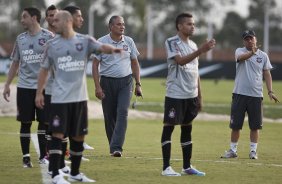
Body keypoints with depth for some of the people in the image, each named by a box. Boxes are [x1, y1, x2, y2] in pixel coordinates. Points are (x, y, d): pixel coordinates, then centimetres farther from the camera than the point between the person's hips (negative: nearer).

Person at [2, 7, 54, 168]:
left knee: (44, 122, 1)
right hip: (24, 87, 3)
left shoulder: (48, 36, -3)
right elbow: (15, 63, 16)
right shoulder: (20, 38, 10)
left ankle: (43, 156, 10)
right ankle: (26, 157, 9)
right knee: (25, 122, 3)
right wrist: (7, 85, 12)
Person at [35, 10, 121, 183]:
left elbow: (101, 47, -16)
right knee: (58, 134, -11)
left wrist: (112, 49, -38)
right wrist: (39, 93, 7)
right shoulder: (52, 45, 4)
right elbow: (44, 69, 11)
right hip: (60, 98, -1)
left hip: (80, 97, 2)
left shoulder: (84, 41, 1)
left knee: (78, 136, 11)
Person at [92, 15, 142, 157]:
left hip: (125, 82, 1)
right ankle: (113, 148, 17)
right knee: (109, 116, 4)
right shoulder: (101, 42, -3)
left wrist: (138, 84, 8)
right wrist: (97, 87, -10)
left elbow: (135, 63, 14)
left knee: (122, 113, -15)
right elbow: (95, 65, -3)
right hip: (107, 82, -1)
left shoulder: (129, 42, 6)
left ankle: (116, 148, -21)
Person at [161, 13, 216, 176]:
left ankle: (187, 166, 16)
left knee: (187, 129, 11)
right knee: (169, 127, -3)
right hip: (175, 94, -7)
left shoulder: (193, 45, 14)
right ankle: (166, 167, -2)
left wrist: (199, 97, 16)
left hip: (191, 95, 7)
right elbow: (181, 60, -24)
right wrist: (201, 50, -33)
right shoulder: (172, 43, -8)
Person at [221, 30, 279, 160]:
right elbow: (241, 57, -25)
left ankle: (253, 151, 11)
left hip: (256, 95, 1)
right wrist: (251, 53, -46)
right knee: (235, 125, 3)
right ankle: (233, 150, 12)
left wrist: (270, 92, -4)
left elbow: (267, 74, 7)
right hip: (240, 94, -1)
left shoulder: (263, 55, 6)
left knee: (255, 125, 3)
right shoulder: (240, 51, 0)